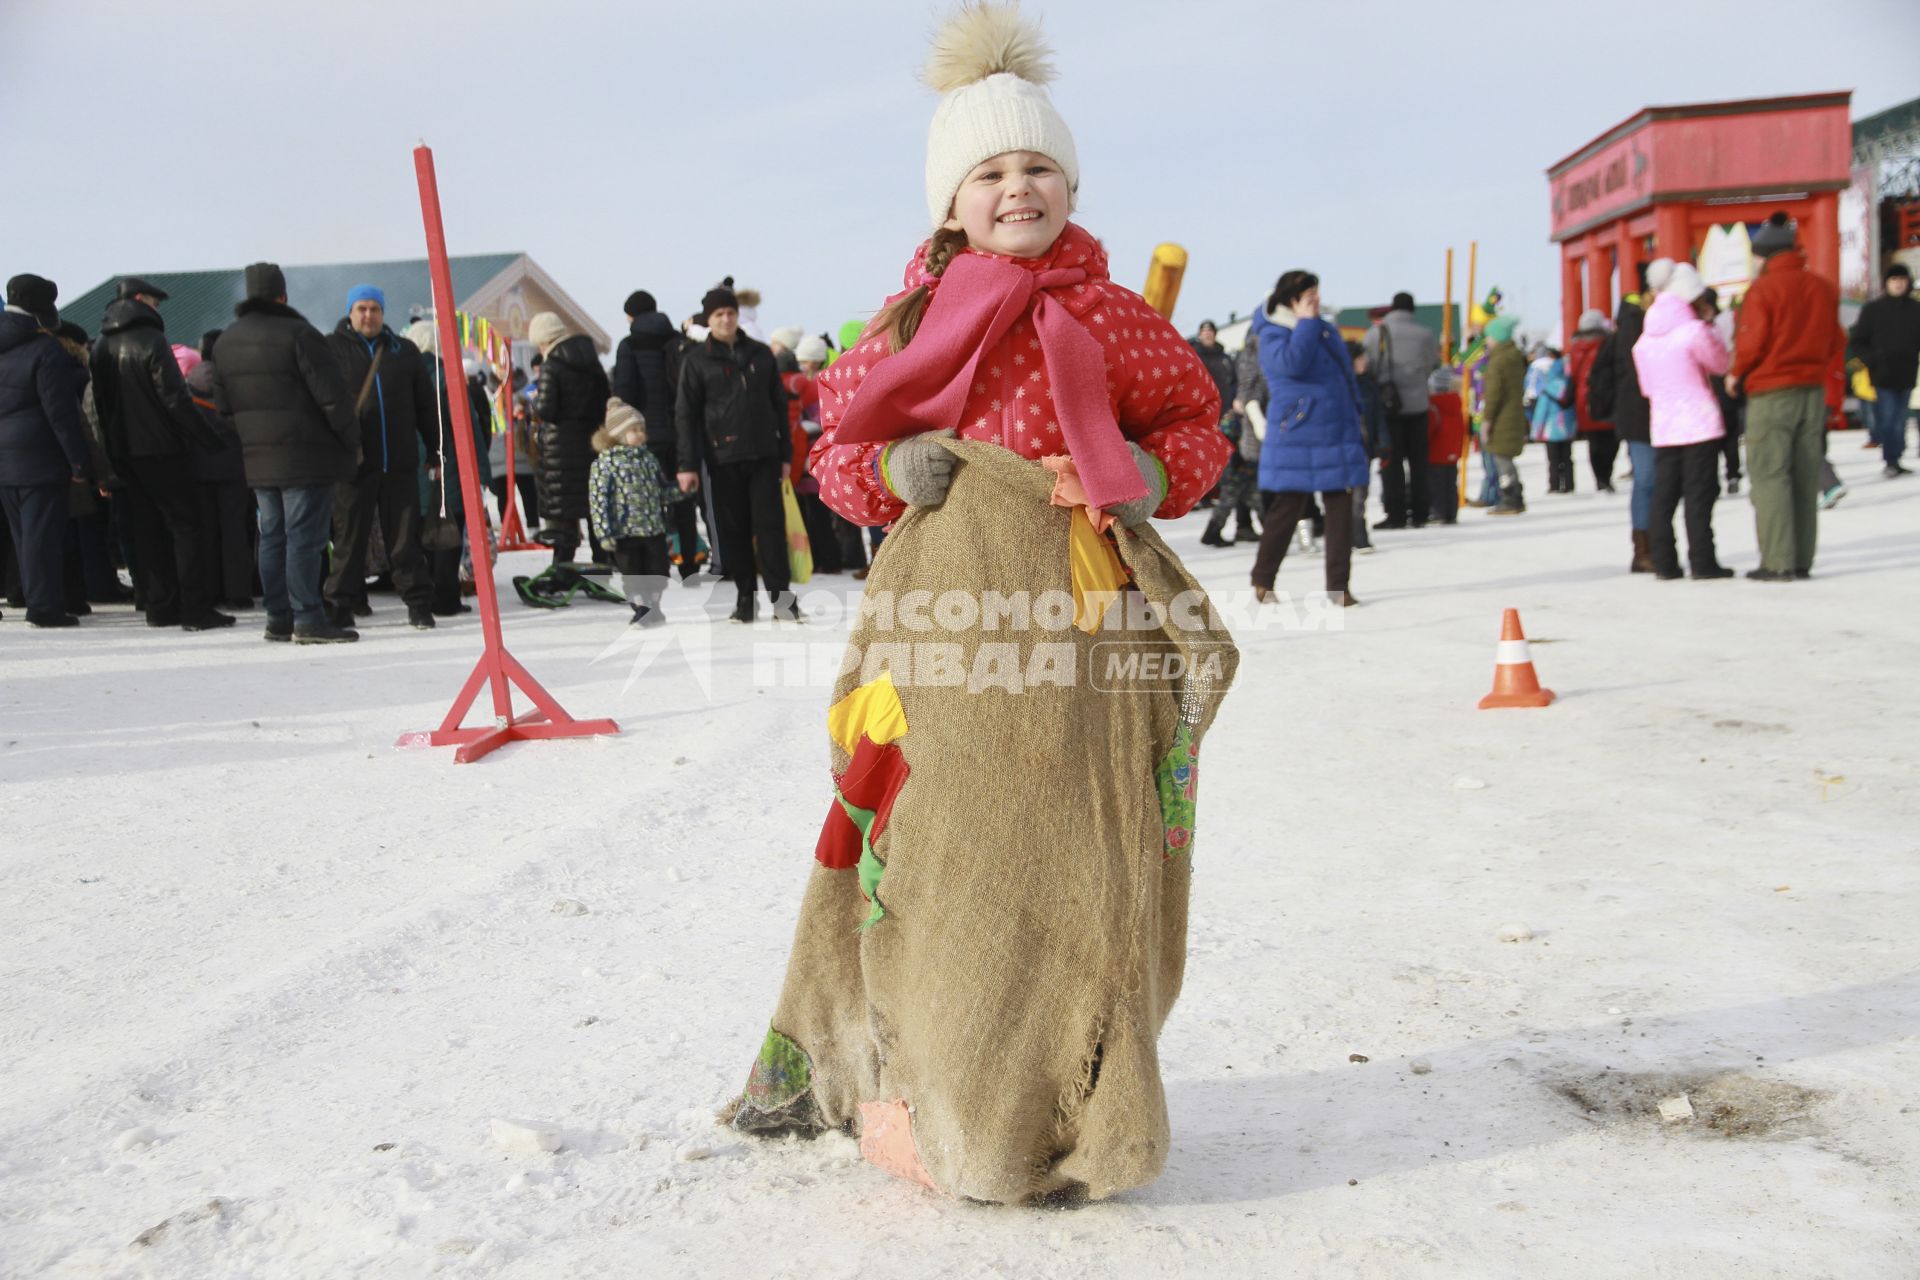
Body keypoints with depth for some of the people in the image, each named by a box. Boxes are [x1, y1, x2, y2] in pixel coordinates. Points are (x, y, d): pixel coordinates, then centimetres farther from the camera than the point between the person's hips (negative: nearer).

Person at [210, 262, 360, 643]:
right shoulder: (297, 333, -11)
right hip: (306, 455, -7)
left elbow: (223, 406, 16)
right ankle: (308, 619, -6)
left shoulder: (224, 342, 13)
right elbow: (331, 396, -13)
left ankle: (279, 618, 16)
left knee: (272, 537, 12)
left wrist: (247, 441, 20)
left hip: (258, 458, 7)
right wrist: (352, 441, -4)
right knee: (305, 536, -6)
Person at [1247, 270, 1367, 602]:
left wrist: (1354, 416, 21)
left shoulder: (1325, 330, 16)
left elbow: (1345, 373, 25)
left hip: (1338, 437, 7)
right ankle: (1262, 580, 15)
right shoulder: (1272, 335, -5)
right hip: (1296, 440, -6)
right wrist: (1306, 322, -17)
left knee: (1341, 511, 3)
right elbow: (1291, 362, -26)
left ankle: (1338, 585, 9)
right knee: (1286, 511, -1)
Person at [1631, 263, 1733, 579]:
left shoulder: (1645, 339, 8)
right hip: (1700, 424, -5)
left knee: (1663, 496, 7)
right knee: (1699, 494, -2)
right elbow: (1721, 364, 3)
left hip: (1662, 428, 5)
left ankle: (1664, 562, 7)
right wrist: (1709, 327, 10)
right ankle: (1702, 561, -1)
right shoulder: (1694, 331, -10)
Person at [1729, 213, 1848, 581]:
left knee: (1770, 477, -4)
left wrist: (1737, 375, 5)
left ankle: (1778, 562, -9)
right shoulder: (1824, 288, 8)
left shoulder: (1763, 289, -11)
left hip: (1771, 394, -6)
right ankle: (1802, 560, 14)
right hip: (1814, 391, 6)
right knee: (1806, 478, 10)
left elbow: (1751, 342, -12)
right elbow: (1837, 343, 14)